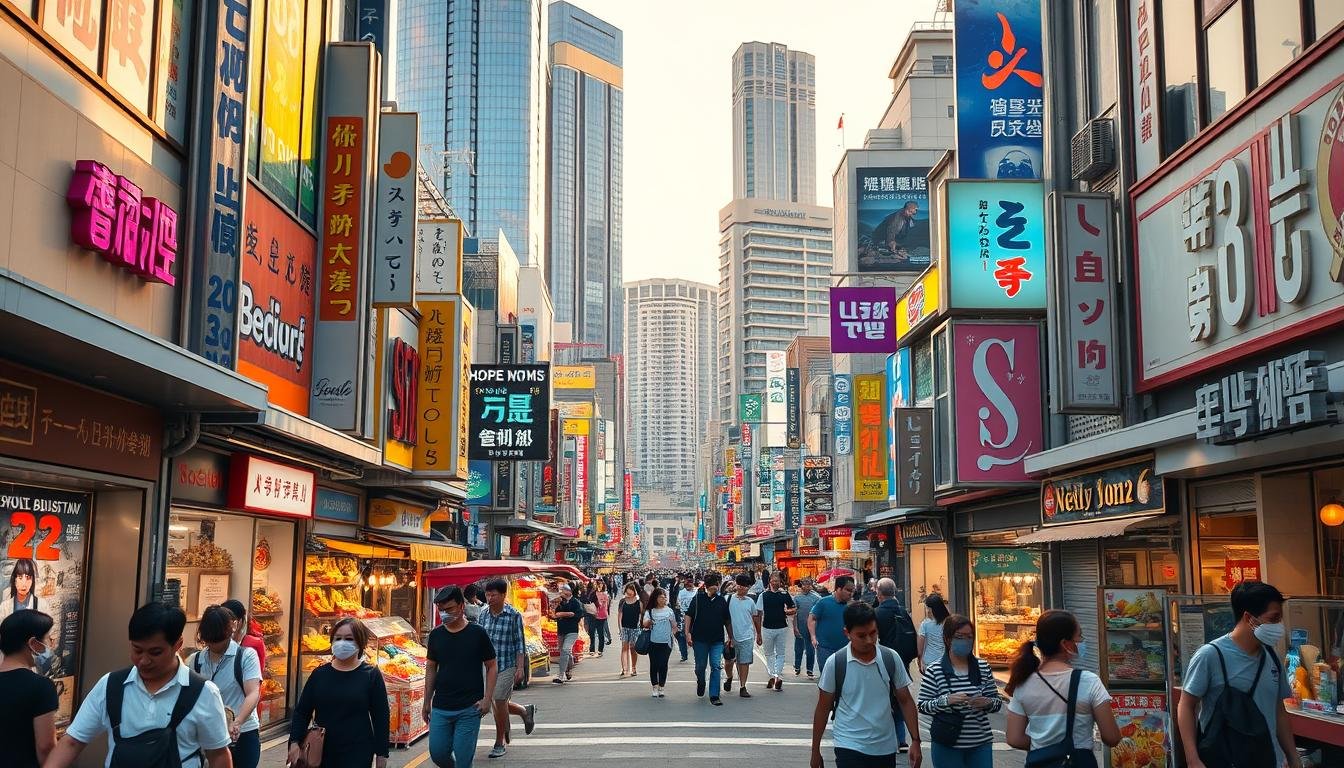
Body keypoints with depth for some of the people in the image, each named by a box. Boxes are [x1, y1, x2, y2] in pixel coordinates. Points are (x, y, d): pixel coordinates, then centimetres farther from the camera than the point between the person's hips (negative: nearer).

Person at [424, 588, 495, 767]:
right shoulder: (436, 635, 4)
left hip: (469, 709, -3)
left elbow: (492, 666, -1)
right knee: (438, 754, 4)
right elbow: (431, 669, 12)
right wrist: (427, 702, 10)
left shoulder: (477, 633, -6)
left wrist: (487, 698, -9)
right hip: (440, 708, 3)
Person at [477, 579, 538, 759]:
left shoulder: (514, 615, -8)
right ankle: (526, 711, 37)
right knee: (495, 702, 8)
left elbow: (520, 644, -7)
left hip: (507, 665, -5)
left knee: (499, 702, -6)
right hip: (488, 664, 5)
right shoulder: (483, 614, 5)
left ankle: (500, 743, 11)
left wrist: (520, 668, -12)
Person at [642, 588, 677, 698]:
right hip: (653, 642, 0)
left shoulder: (669, 611, 5)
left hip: (666, 642, 0)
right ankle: (655, 687, 11)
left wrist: (672, 634, 0)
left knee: (663, 665, 0)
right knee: (654, 665, 3)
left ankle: (661, 687, 11)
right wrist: (648, 622, -29)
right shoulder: (650, 611, 4)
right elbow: (644, 624, -8)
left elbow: (674, 626, 14)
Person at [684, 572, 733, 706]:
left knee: (715, 667, -4)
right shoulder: (698, 598, -3)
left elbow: (727, 620, 12)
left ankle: (714, 696, 1)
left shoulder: (721, 600, 5)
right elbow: (689, 615, -2)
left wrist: (731, 638, 13)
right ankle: (700, 682, 41)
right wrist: (687, 633, -10)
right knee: (700, 666, 10)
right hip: (700, 639, -1)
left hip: (717, 640, 1)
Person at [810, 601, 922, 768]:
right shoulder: (835, 663, -10)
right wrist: (815, 750, 4)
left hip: (885, 748, 3)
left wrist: (915, 741, -1)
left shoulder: (891, 658, -4)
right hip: (849, 748, -3)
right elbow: (823, 709, 0)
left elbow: (905, 701, 5)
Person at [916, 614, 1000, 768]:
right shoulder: (934, 671, -8)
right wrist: (946, 700, -24)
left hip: (981, 744, 3)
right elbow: (922, 706, -7)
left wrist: (987, 703, -15)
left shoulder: (983, 667, 2)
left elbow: (997, 702, 7)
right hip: (948, 745, -3)